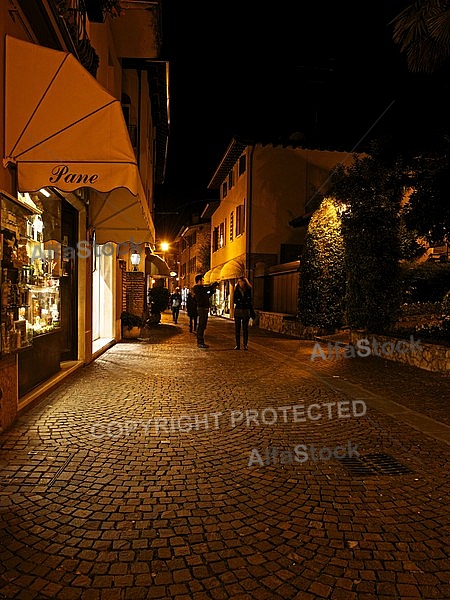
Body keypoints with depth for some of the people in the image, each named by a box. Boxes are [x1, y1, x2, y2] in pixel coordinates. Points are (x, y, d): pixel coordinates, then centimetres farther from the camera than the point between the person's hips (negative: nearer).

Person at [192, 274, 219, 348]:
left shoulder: (200, 288, 20)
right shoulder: (197, 288, -11)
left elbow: (207, 296, 25)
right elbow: (207, 289, -24)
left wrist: (213, 290, 14)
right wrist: (215, 284, -12)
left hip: (204, 308, 10)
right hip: (202, 308, -10)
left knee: (202, 326, 13)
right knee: (201, 326, -9)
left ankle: (200, 342, 18)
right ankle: (200, 343, -7)